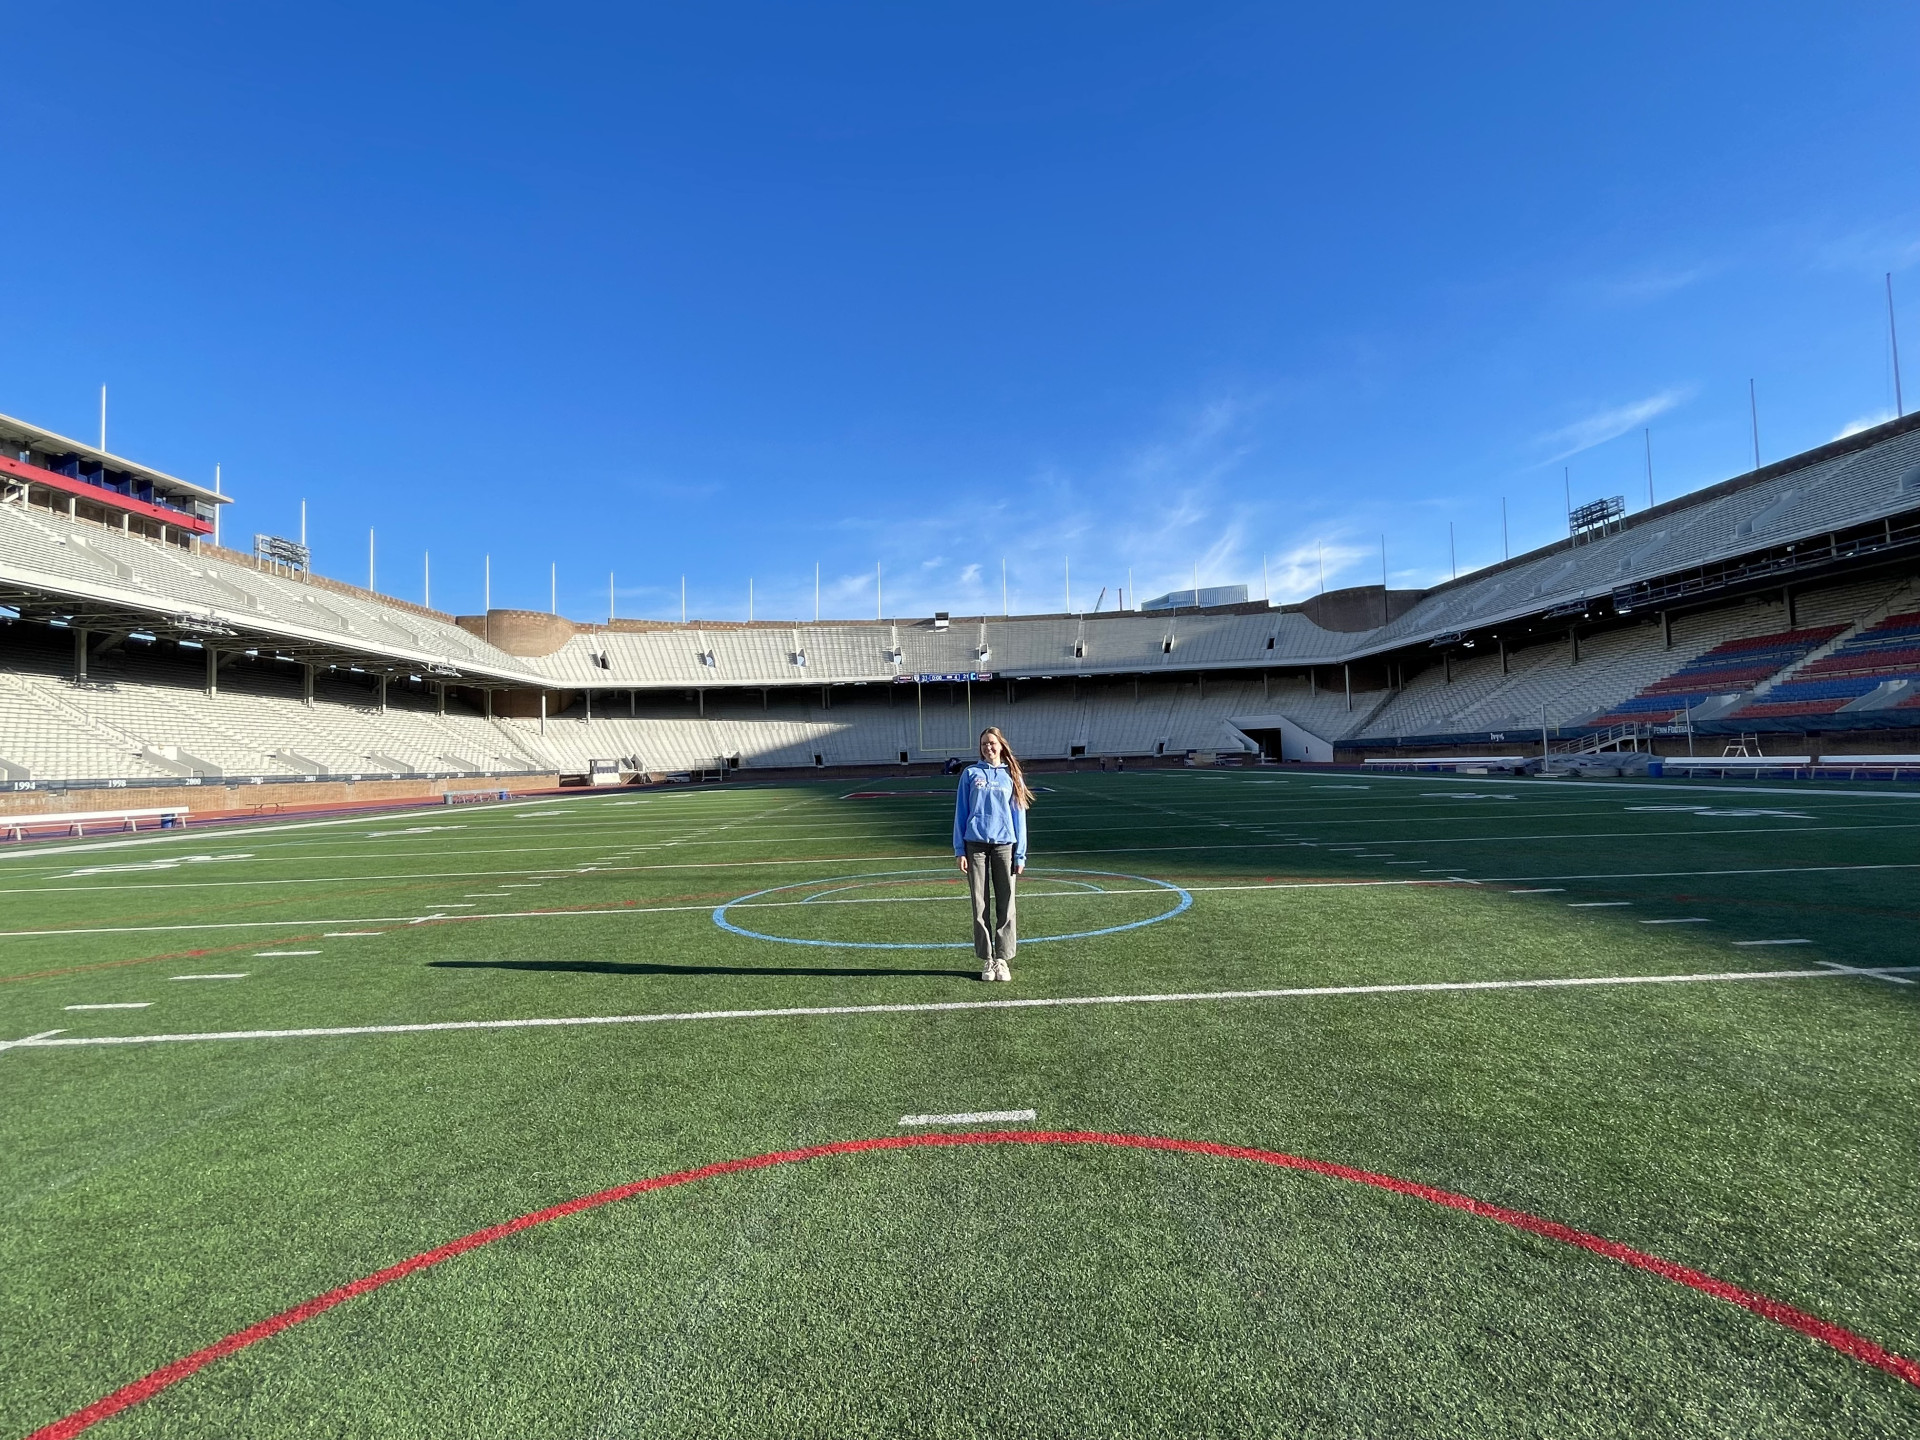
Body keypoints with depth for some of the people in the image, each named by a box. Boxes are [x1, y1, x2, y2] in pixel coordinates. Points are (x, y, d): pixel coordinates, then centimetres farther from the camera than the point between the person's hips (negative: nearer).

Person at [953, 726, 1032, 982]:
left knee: (1006, 905, 2)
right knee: (980, 905, 4)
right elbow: (961, 813, 7)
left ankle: (1002, 959, 13)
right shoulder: (970, 774, 7)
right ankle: (986, 959, 14)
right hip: (976, 844, 0)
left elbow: (1018, 815, 8)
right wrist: (959, 849, 0)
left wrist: (1020, 854, 2)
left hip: (1004, 845, 0)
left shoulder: (1012, 776, 8)